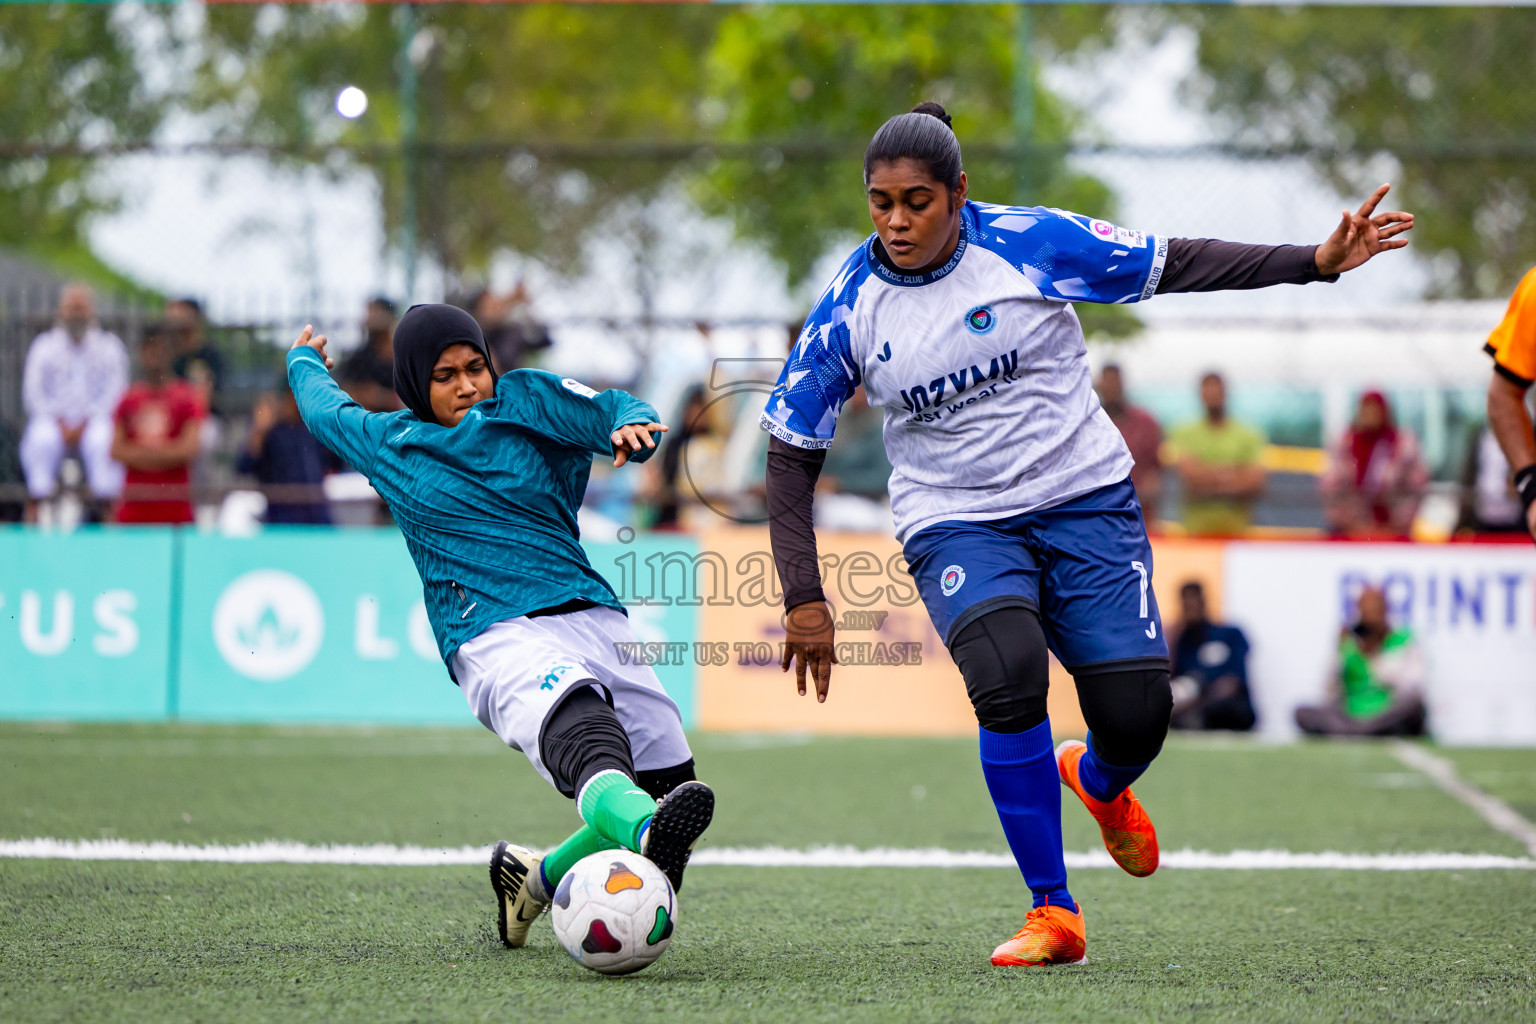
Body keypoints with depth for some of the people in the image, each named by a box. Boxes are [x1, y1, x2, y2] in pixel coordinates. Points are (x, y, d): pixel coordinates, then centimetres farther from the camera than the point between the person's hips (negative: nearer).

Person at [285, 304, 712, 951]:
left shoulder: (526, 398, 18)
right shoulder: (387, 444, 18)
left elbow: (610, 412, 5)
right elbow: (325, 408, 39)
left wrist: (629, 425, -19)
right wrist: (303, 361, 59)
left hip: (593, 618, 4)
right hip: (498, 643, -4)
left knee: (672, 785, -6)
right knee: (583, 735, -37)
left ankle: (537, 878, 18)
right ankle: (646, 831, -70)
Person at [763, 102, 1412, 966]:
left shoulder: (1033, 245, -9)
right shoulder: (849, 311, -6)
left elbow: (1179, 265, -2)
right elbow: (793, 456, 1)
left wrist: (1318, 262, -9)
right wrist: (804, 597, -7)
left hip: (1086, 498, 0)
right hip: (958, 525, 0)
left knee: (1137, 714, -11)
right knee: (1009, 675, -30)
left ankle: (1099, 782, 32)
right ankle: (1053, 914, -17)